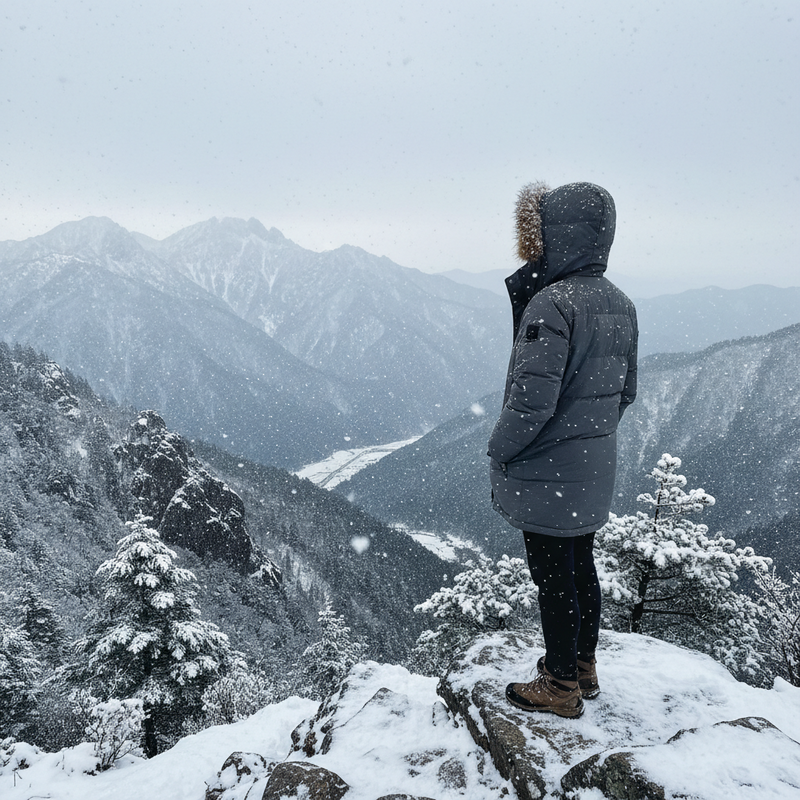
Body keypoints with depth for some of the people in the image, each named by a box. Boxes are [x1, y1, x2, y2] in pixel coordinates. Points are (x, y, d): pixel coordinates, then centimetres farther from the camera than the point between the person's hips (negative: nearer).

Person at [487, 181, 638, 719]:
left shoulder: (551, 304, -23)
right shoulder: (620, 304, 4)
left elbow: (532, 399, -26)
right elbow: (626, 390, 12)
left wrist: (499, 449, -10)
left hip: (546, 473, -8)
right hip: (595, 470, 8)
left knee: (553, 578, 7)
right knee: (581, 568, 21)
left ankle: (560, 688, 24)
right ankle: (584, 667, 38)